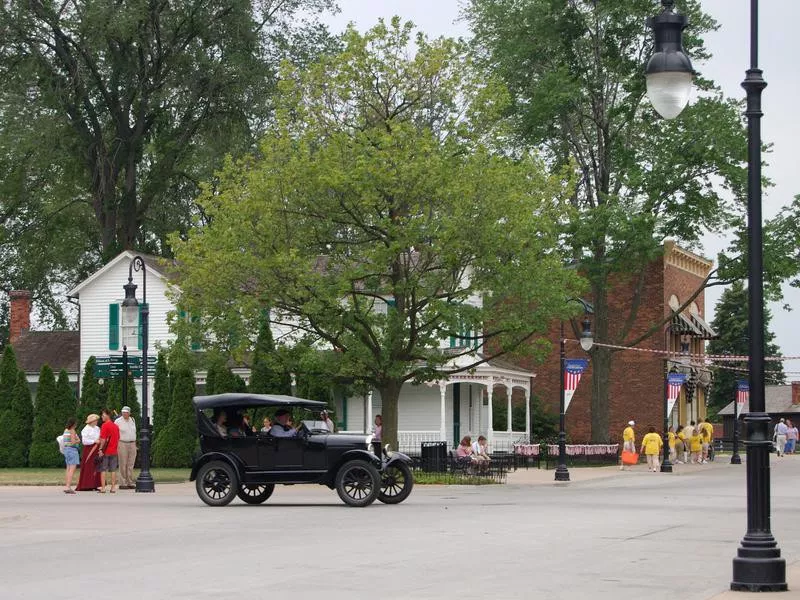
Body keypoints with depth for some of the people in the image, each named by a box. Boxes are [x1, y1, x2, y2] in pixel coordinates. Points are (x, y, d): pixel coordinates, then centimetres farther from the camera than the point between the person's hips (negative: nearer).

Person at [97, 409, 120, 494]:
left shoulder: (105, 425, -10)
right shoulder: (116, 426, 10)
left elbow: (103, 439, -15)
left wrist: (100, 449, -12)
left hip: (105, 451, -6)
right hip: (114, 451, 6)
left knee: (103, 470, 0)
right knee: (113, 470, 7)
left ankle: (103, 488, -3)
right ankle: (113, 488, 6)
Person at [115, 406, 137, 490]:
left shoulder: (132, 420, 12)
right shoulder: (118, 421, -3)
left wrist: (135, 445, 17)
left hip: (132, 444, 5)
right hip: (122, 444, -5)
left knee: (130, 465, 6)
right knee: (123, 465, -4)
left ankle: (130, 483, 9)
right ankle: (122, 484, -2)